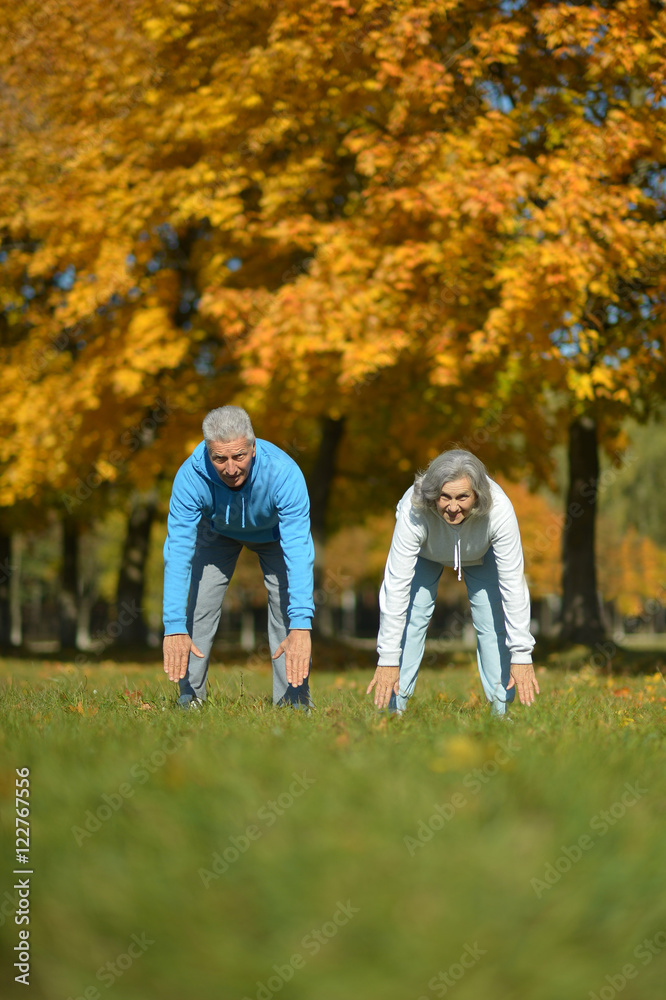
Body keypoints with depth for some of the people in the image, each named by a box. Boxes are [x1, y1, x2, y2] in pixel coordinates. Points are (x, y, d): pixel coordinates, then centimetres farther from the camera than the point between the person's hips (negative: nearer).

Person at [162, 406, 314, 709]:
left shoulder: (284, 473, -43)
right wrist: (174, 627, -47)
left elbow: (299, 552, -46)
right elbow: (178, 550, -39)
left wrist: (302, 626, -55)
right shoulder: (191, 475, -39)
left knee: (288, 609, -14)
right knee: (200, 604, -8)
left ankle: (293, 701, -5)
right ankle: (190, 696, 6)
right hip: (218, 532, 1)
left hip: (274, 532, -1)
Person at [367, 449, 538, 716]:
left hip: (481, 554, 1)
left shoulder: (499, 510, -40)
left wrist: (522, 655, -33)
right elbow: (397, 584, -38)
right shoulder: (413, 511, -42)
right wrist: (388, 659, -37)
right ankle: (395, 707, -6)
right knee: (409, 618, -15)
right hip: (426, 553, 0)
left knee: (494, 624, -11)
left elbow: (513, 584, -34)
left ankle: (501, 709, 2)